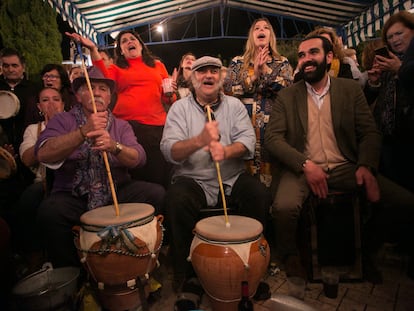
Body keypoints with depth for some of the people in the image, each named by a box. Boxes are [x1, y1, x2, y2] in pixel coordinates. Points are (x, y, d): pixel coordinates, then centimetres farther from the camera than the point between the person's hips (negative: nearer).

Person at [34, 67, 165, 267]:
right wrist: (83, 132, -27)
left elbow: (138, 158, -8)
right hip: (73, 196, -1)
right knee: (49, 211, -31)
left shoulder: (121, 126, 10)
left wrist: (114, 146, -29)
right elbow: (43, 154, -15)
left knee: (156, 194, -20)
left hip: (117, 192, 2)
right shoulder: (63, 121, 4)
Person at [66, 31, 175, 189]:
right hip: (127, 125, -1)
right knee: (132, 178, 1)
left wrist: (170, 94, 1)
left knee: (160, 176, -2)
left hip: (157, 126, 1)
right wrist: (93, 49, -11)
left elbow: (169, 98, 22)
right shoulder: (117, 68, 16)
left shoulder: (157, 65, 21)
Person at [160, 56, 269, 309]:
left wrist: (226, 151, -26)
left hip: (232, 177, 2)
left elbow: (248, 141, -4)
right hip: (193, 179, -1)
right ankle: (185, 272, -6)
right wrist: (200, 140, -30)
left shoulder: (235, 105, 10)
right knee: (176, 199, -30)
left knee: (259, 193, -23)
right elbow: (170, 151, -11)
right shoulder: (180, 108, 3)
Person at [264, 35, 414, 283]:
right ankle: (290, 255, 2)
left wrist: (366, 166, -14)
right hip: (302, 168, -2)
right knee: (284, 207, -33)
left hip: (345, 167, 3)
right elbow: (272, 138, -4)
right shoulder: (286, 96, 6)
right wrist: (305, 165, -18)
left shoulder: (351, 89, 11)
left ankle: (364, 252, 14)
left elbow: (370, 132, 6)